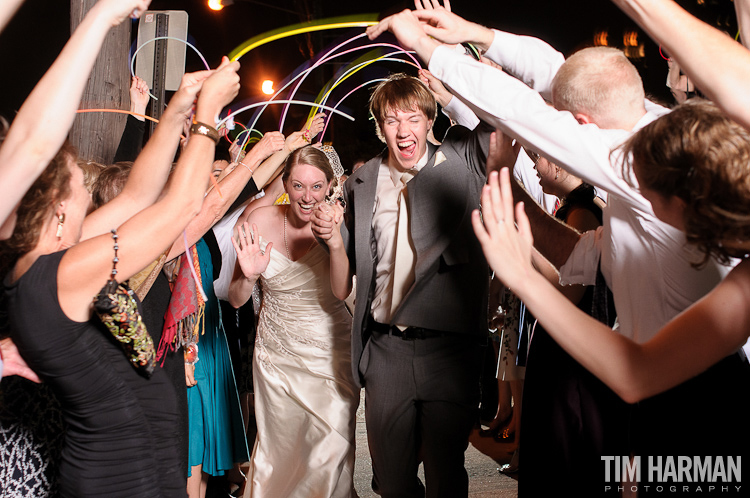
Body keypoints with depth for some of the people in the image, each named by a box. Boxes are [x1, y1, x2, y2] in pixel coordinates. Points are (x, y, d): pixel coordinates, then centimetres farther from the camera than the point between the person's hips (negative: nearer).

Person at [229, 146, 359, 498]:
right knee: (278, 449, 15)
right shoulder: (261, 221, -7)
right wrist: (248, 276, -24)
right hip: (277, 356, 2)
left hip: (329, 355, -2)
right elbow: (236, 300, -2)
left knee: (329, 454, -5)